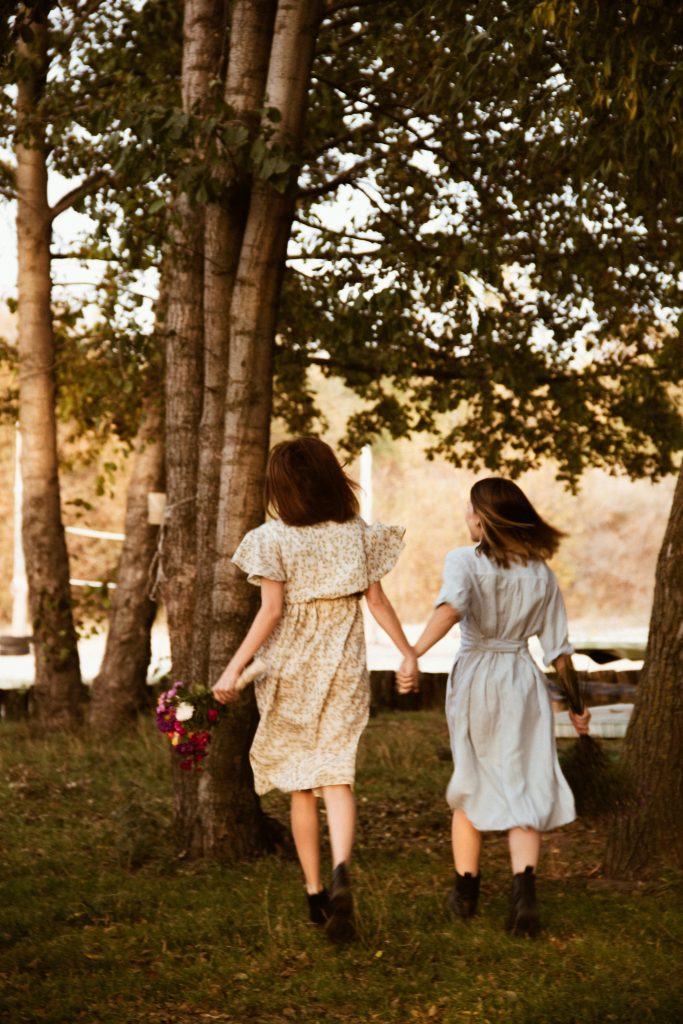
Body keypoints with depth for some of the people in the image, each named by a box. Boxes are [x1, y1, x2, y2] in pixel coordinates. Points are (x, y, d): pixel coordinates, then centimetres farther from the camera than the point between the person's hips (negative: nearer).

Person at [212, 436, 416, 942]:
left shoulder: (273, 537, -6)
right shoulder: (358, 533, 3)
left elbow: (271, 610, -11)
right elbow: (377, 601, 5)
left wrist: (234, 668, -9)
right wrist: (408, 652, 17)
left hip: (290, 665, -1)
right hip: (343, 666, 1)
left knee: (300, 784, 10)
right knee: (336, 776, -3)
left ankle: (315, 892, 15)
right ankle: (341, 869, -28)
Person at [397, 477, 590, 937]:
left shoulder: (464, 561, -7)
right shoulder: (542, 574, 2)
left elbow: (451, 608, -29)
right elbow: (559, 649, 4)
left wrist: (413, 655, -36)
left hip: (474, 678, -1)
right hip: (523, 680, 1)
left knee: (472, 785, 15)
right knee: (526, 788, 3)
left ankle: (466, 891, 23)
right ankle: (524, 886, -18)